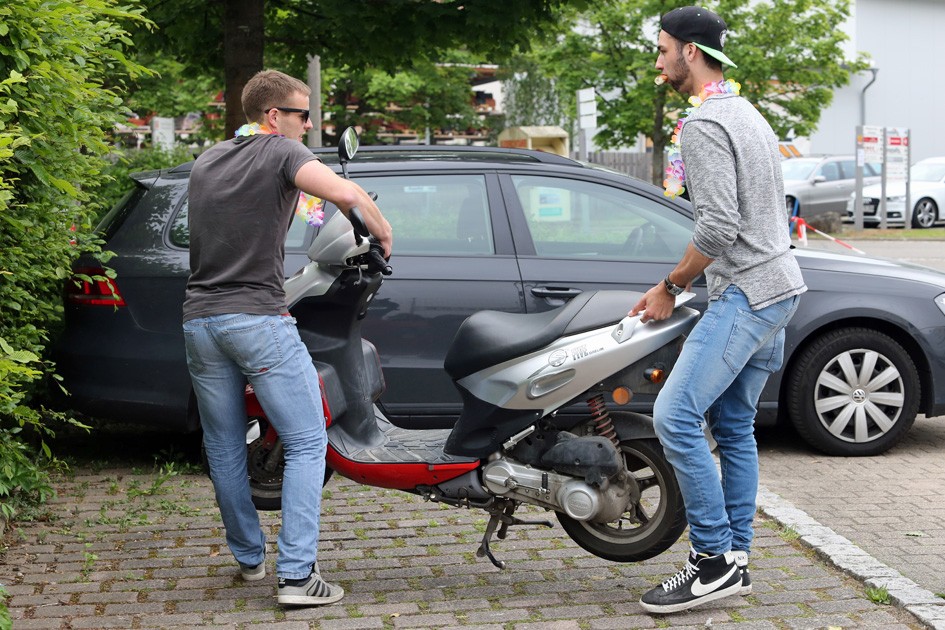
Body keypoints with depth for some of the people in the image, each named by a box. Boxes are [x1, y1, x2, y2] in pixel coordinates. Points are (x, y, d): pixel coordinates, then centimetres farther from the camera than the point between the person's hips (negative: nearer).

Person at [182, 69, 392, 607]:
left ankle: (249, 557, 29)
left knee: (224, 448, 16)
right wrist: (383, 232, -5)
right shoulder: (281, 151, -4)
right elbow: (345, 193, -21)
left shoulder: (205, 163, 18)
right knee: (307, 443, -1)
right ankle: (297, 574, -7)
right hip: (259, 319, -7)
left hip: (200, 317, 7)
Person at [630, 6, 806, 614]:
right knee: (733, 425, 12)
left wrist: (671, 287, -10)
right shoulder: (749, 114, 20)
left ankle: (715, 559, -11)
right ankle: (736, 561, 15)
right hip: (780, 285, 11)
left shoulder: (703, 125, -13)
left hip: (745, 292, -11)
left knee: (676, 416, -15)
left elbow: (718, 226, -22)